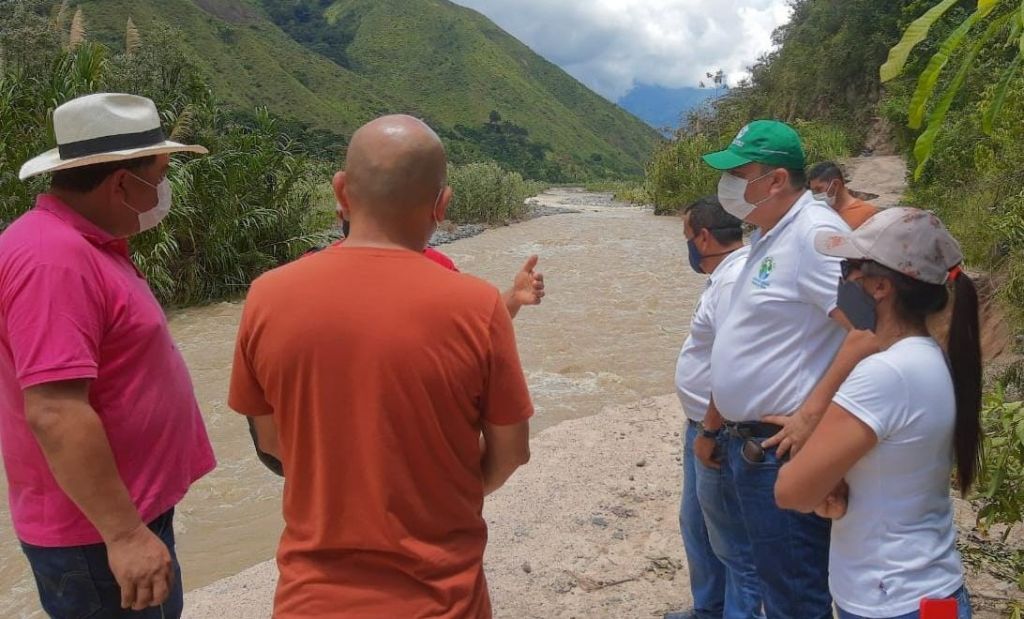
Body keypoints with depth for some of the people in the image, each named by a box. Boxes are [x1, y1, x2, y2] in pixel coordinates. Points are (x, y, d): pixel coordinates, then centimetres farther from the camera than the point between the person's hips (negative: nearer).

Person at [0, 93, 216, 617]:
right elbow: (55, 413, -29)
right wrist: (124, 534, -26)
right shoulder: (53, 257, -24)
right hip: (96, 533, -10)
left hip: (131, 510, 10)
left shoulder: (80, 244, 9)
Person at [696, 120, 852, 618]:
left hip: (783, 452, -10)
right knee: (771, 576, 23)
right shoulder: (771, 238, 13)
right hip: (748, 445, 10)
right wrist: (713, 427, 22)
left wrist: (812, 416, -23)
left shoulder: (814, 232, -17)